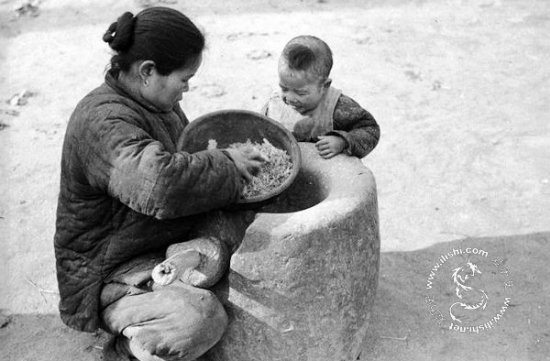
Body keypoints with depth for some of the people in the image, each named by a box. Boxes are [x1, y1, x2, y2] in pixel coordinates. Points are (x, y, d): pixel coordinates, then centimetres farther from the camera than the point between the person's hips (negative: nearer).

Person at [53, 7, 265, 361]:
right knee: (201, 318, -32)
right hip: (114, 275, -10)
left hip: (170, 245, 10)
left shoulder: (159, 103, 6)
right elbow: (159, 182, -43)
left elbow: (185, 159, 24)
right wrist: (225, 164, -26)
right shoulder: (103, 121, -25)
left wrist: (225, 154, 5)